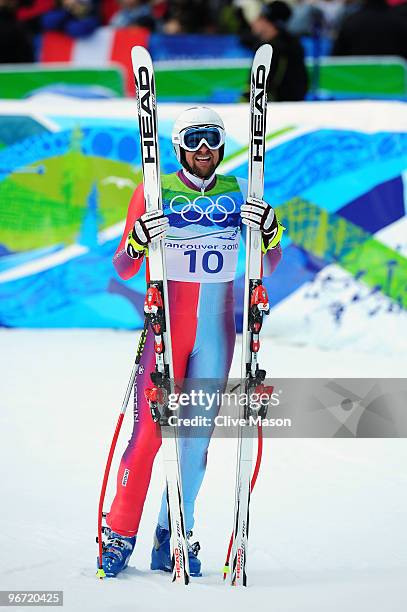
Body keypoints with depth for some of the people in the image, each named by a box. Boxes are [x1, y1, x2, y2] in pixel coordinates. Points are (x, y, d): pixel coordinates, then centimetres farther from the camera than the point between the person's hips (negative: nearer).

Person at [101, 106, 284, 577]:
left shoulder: (239, 194, 7)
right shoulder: (154, 193, -1)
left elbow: (267, 267, 8)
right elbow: (123, 269, -2)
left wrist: (270, 233, -13)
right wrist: (138, 241, -23)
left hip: (216, 330, 3)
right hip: (165, 326, -3)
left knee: (198, 434, 2)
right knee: (149, 431, -6)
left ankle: (172, 539, 9)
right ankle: (120, 533, 5)